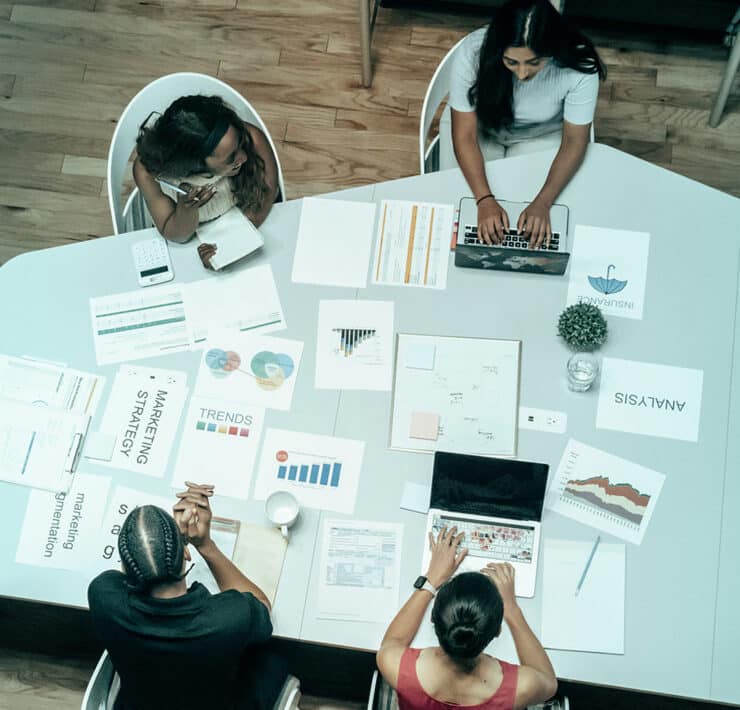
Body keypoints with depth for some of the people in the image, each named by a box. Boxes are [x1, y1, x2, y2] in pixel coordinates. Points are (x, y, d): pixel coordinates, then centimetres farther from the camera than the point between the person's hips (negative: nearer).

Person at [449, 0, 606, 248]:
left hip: (541, 136, 0)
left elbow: (574, 141, -22)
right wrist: (484, 200, -41)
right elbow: (464, 136, -28)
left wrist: (542, 203, -36)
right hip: (482, 129, 0)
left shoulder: (579, 67, -33)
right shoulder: (473, 53, -34)